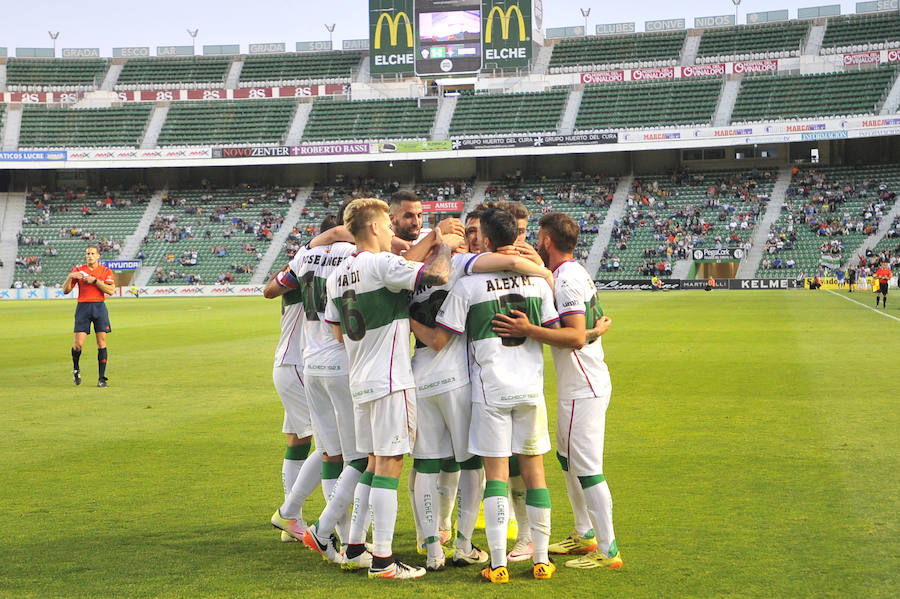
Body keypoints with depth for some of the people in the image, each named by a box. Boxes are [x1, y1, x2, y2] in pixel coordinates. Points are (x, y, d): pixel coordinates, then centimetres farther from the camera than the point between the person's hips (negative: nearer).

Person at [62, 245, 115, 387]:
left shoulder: (106, 271, 6)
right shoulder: (78, 270, 8)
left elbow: (111, 290, -8)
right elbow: (65, 290, 6)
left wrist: (94, 280, -12)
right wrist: (70, 277, -10)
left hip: (100, 307, 0)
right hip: (83, 307, 0)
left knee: (101, 342, -3)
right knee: (78, 343, -8)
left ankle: (102, 378, 1)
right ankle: (76, 368, 21)